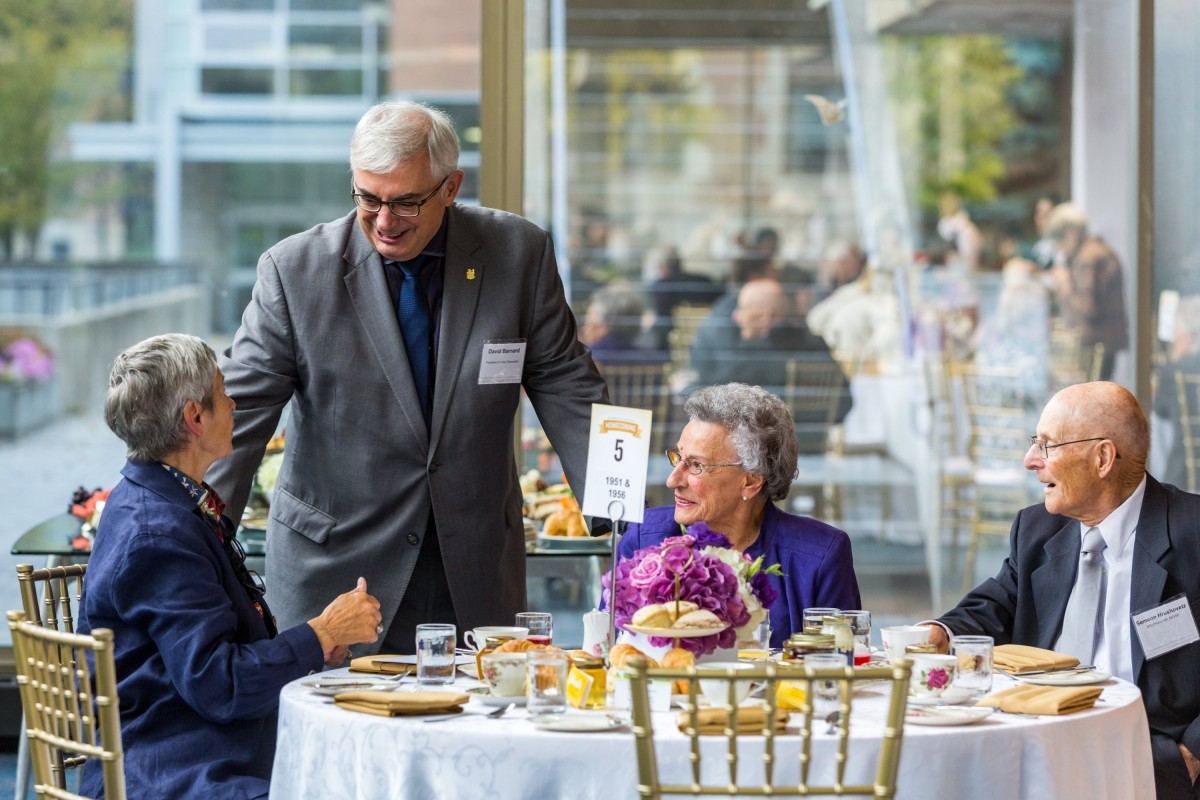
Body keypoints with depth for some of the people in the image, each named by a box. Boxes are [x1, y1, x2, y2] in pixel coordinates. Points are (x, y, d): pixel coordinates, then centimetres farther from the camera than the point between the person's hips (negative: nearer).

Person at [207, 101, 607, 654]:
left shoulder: (519, 254, -4)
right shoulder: (295, 270, -8)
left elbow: (567, 391, 1)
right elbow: (237, 416, -8)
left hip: (477, 568, 2)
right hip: (333, 566, -1)